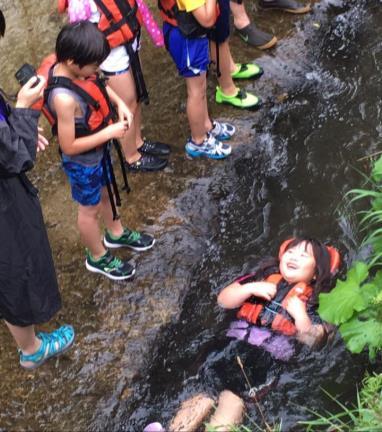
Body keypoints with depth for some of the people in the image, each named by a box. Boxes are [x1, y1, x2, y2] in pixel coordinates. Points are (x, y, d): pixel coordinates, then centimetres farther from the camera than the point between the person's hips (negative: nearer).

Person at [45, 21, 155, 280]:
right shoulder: (64, 98, -40)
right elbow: (69, 146, -31)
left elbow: (99, 84, 7)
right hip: (82, 163, -7)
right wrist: (109, 133, -27)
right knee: (90, 209, 17)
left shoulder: (76, 68, -16)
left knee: (106, 193, 30)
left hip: (99, 151, 8)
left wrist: (119, 103, -10)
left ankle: (116, 234, 57)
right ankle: (98, 258, 43)